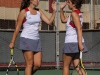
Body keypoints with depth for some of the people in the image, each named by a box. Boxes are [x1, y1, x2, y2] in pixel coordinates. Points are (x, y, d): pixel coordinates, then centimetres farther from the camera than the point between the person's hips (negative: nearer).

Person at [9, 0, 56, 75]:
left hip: (36, 40, 6)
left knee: (38, 64, 1)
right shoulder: (24, 12, -6)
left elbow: (49, 22, 6)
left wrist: (54, 11, -6)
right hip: (26, 39, -6)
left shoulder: (39, 11, 10)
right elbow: (17, 28, -4)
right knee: (30, 64, -8)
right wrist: (12, 42, -5)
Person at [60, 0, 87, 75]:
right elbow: (63, 20, 24)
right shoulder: (78, 13, 14)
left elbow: (79, 29, -24)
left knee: (66, 66, 4)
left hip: (71, 43, -8)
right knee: (77, 66, 7)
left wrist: (80, 43, -31)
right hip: (77, 43, 8)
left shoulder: (74, 13, -14)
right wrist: (61, 9, 14)